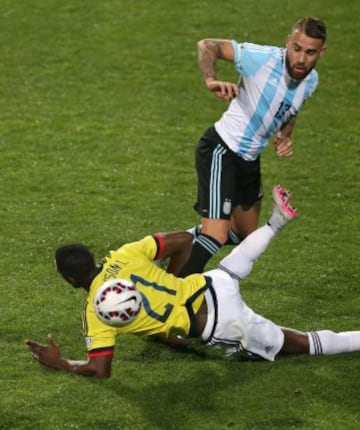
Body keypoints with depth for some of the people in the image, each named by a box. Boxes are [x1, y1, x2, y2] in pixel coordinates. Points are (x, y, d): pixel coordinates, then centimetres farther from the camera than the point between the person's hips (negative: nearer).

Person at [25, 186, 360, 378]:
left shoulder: (96, 312, -14)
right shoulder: (123, 256, -1)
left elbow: (101, 371, -15)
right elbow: (183, 240, 2)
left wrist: (59, 364, -1)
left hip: (221, 329, -6)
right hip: (212, 287, 6)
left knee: (303, 345, 7)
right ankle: (276, 221, 49)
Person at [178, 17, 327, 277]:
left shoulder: (311, 81, -1)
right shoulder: (263, 58, -23)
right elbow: (208, 46, -19)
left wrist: (285, 137, -1)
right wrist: (211, 80, -37)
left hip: (250, 159, 8)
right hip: (221, 151, -8)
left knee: (244, 235, 22)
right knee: (216, 236, -21)